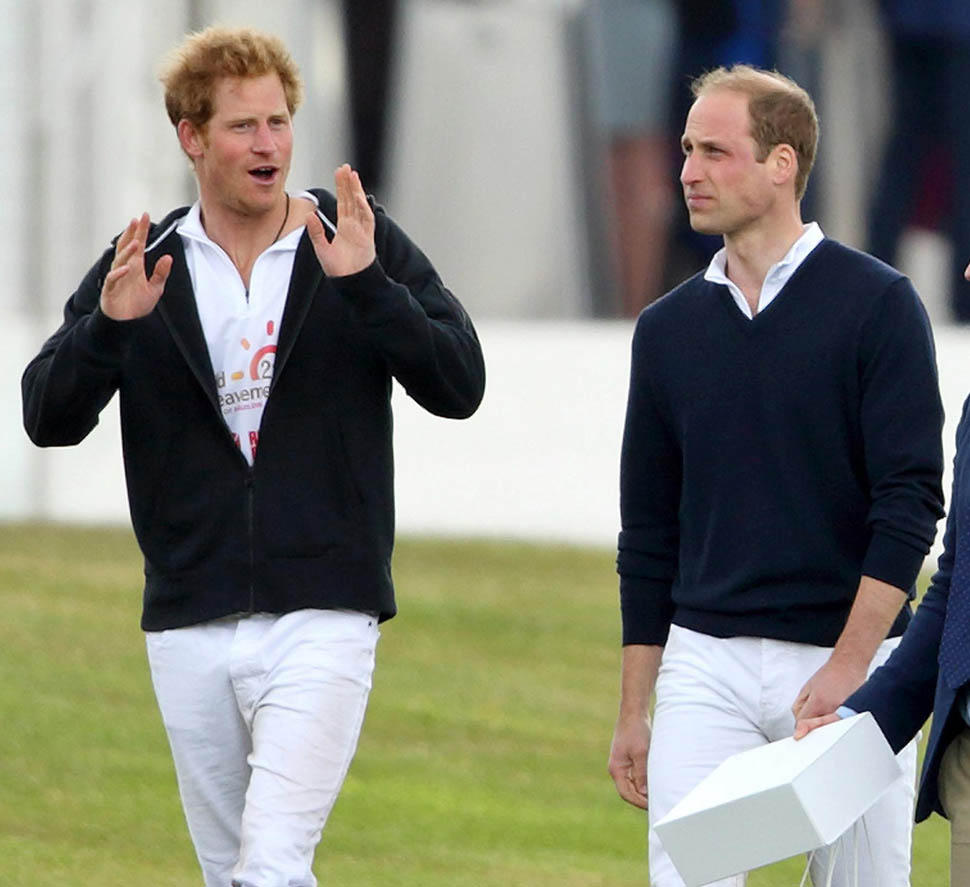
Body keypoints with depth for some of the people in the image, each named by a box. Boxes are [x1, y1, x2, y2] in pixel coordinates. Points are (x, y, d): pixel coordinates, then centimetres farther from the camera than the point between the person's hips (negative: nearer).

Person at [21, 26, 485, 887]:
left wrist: (364, 286, -21)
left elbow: (459, 385, -7)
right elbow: (48, 418, 2)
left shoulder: (366, 247, 1)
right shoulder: (142, 269, 6)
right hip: (191, 624, 3)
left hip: (322, 614, -3)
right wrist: (108, 325, -17)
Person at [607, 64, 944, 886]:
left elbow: (910, 501, -9)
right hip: (706, 664, 3)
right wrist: (632, 711, 11)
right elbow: (648, 534, 15)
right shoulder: (669, 327, 10)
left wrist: (848, 666, -18)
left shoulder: (877, 305, -3)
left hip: (853, 661, -3)